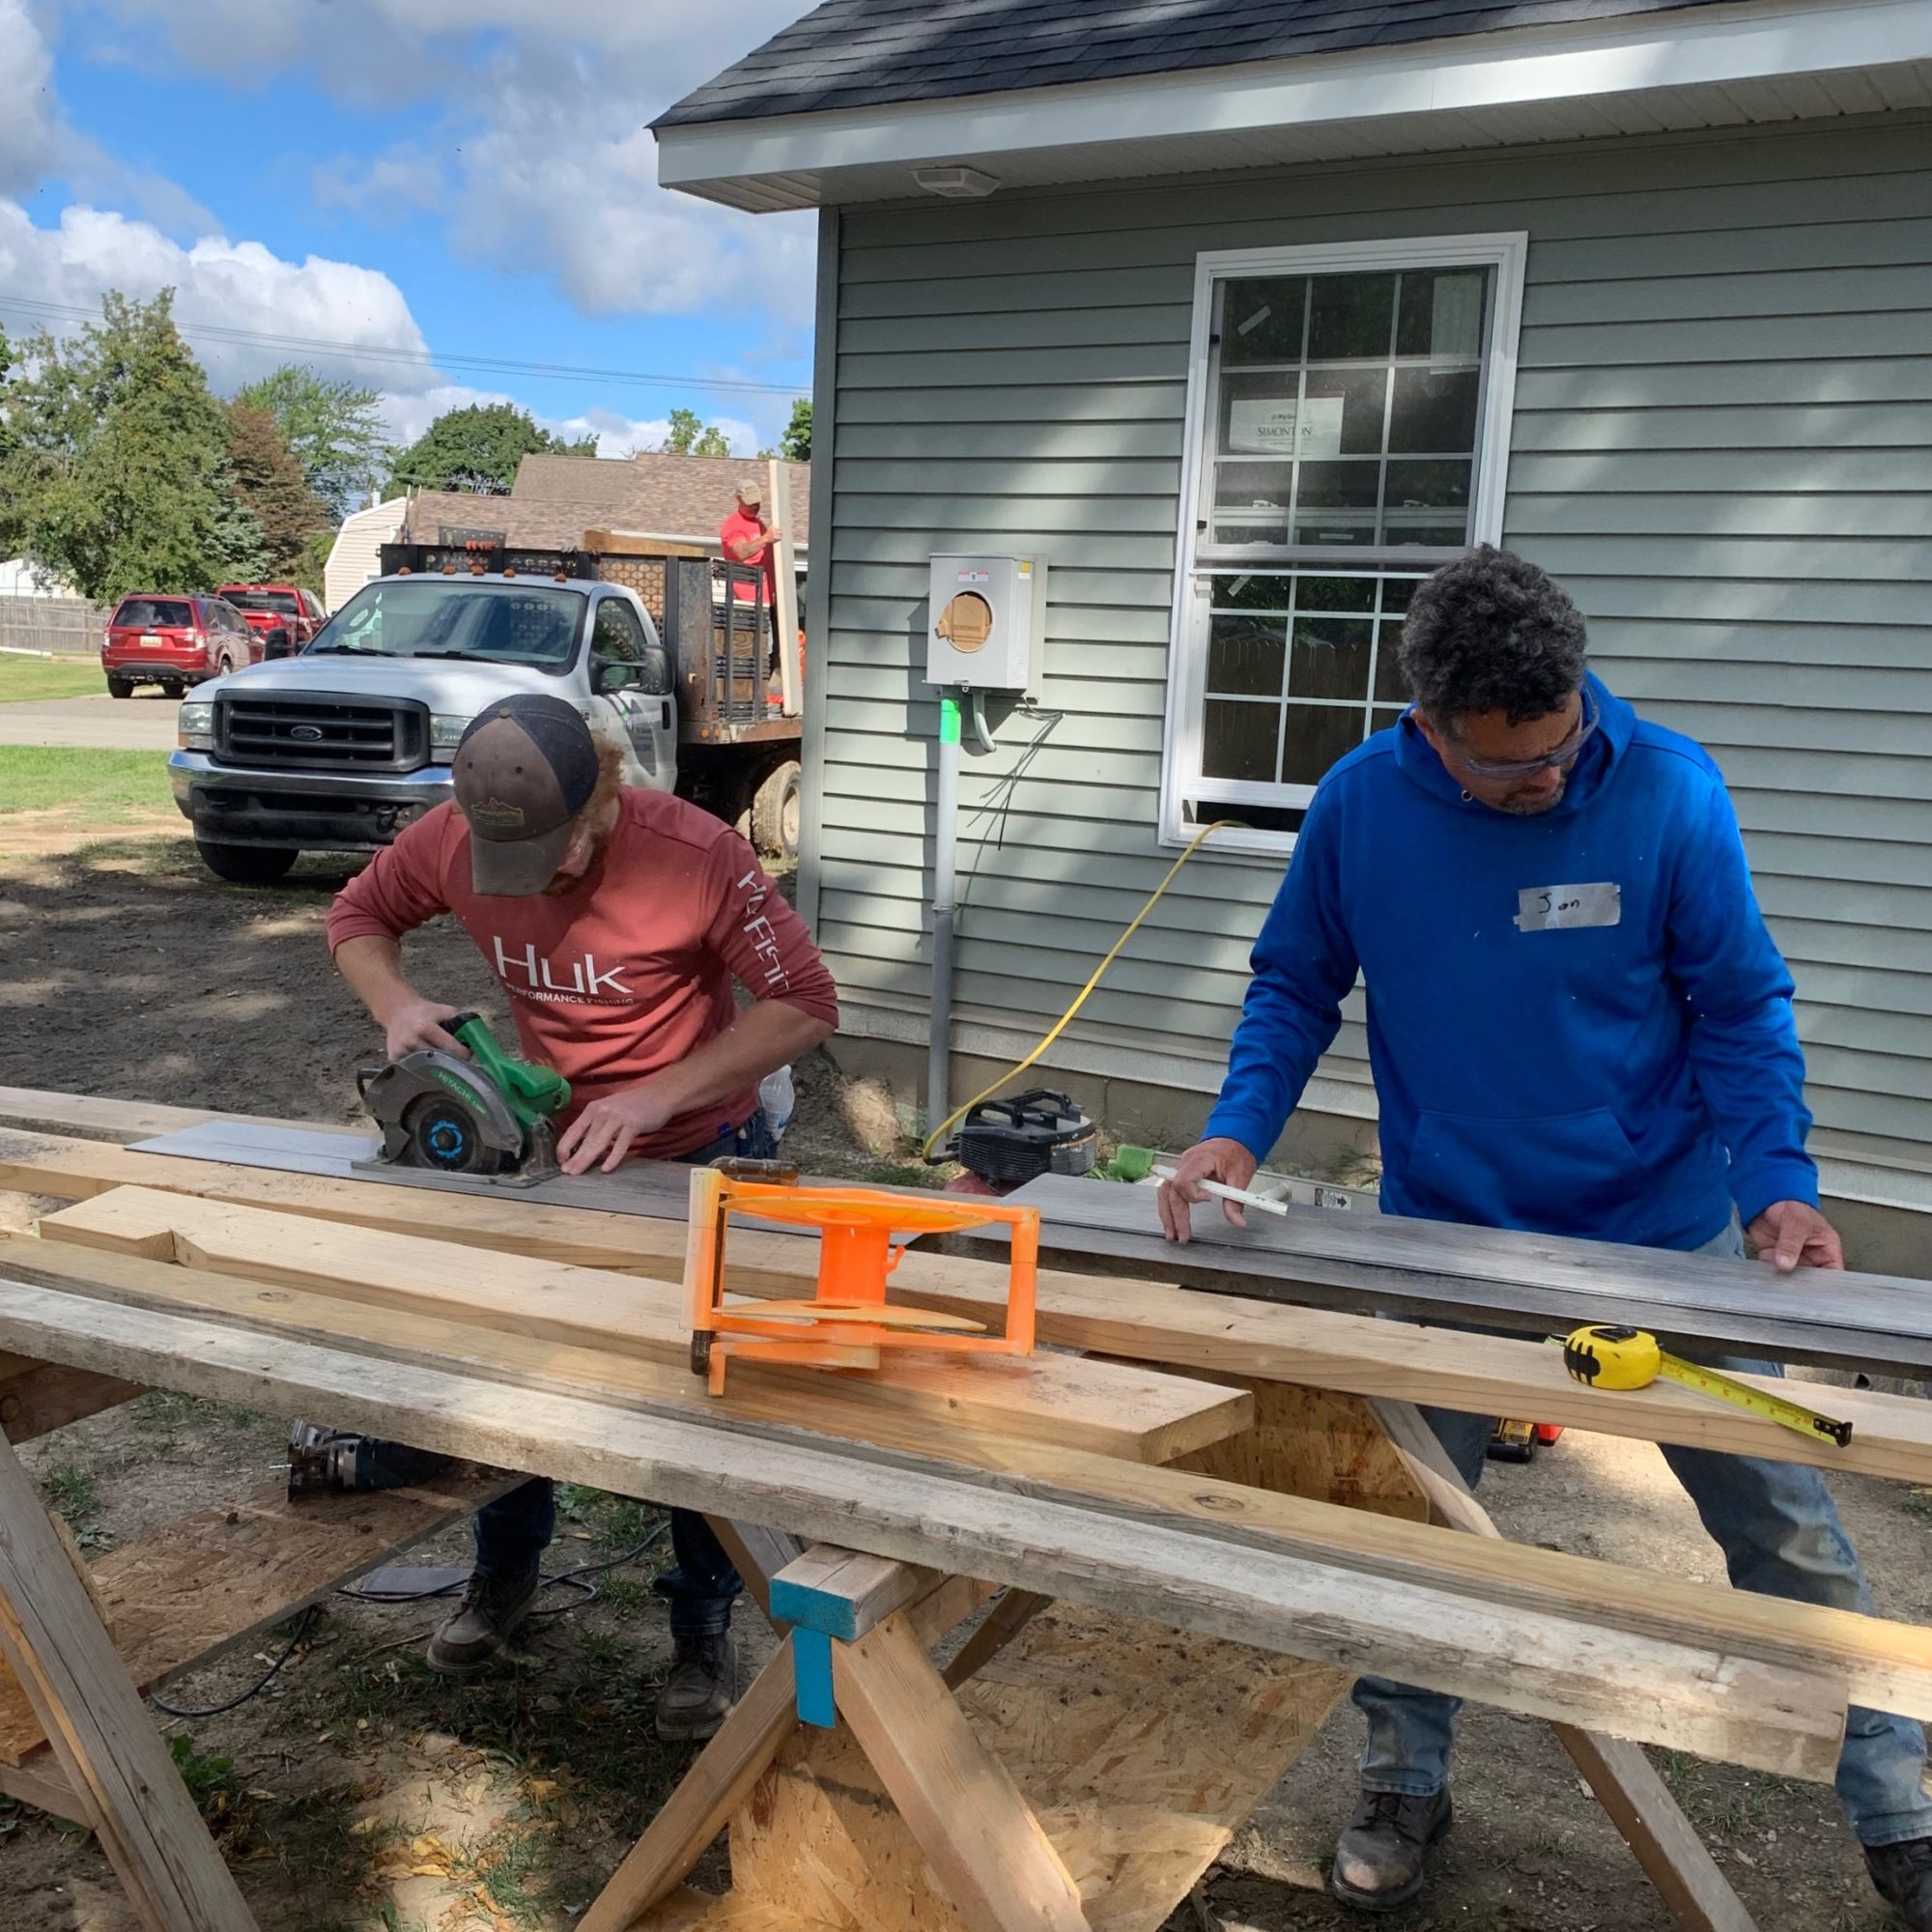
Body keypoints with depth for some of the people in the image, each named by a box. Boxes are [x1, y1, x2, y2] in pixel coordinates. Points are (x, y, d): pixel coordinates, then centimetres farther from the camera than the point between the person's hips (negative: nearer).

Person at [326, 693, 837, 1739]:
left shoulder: (692, 855, -30)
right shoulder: (452, 839, -17)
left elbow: (805, 1002, -26)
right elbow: (358, 914, 2)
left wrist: (657, 1095, -33)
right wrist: (397, 1004, -20)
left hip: (699, 1153, -4)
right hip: (550, 1143, 4)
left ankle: (703, 1628, 28)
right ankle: (503, 1570, 43)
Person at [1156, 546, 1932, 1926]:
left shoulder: (1669, 792, -17)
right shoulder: (1359, 804, -13)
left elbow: (1742, 1010, -8)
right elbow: (1295, 987, 0)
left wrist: (1779, 1180, -21)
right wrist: (1239, 1133, -14)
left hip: (1665, 1234, -1)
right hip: (1447, 1239, 1)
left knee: (1786, 1529, 8)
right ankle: (1405, 1789, 35)